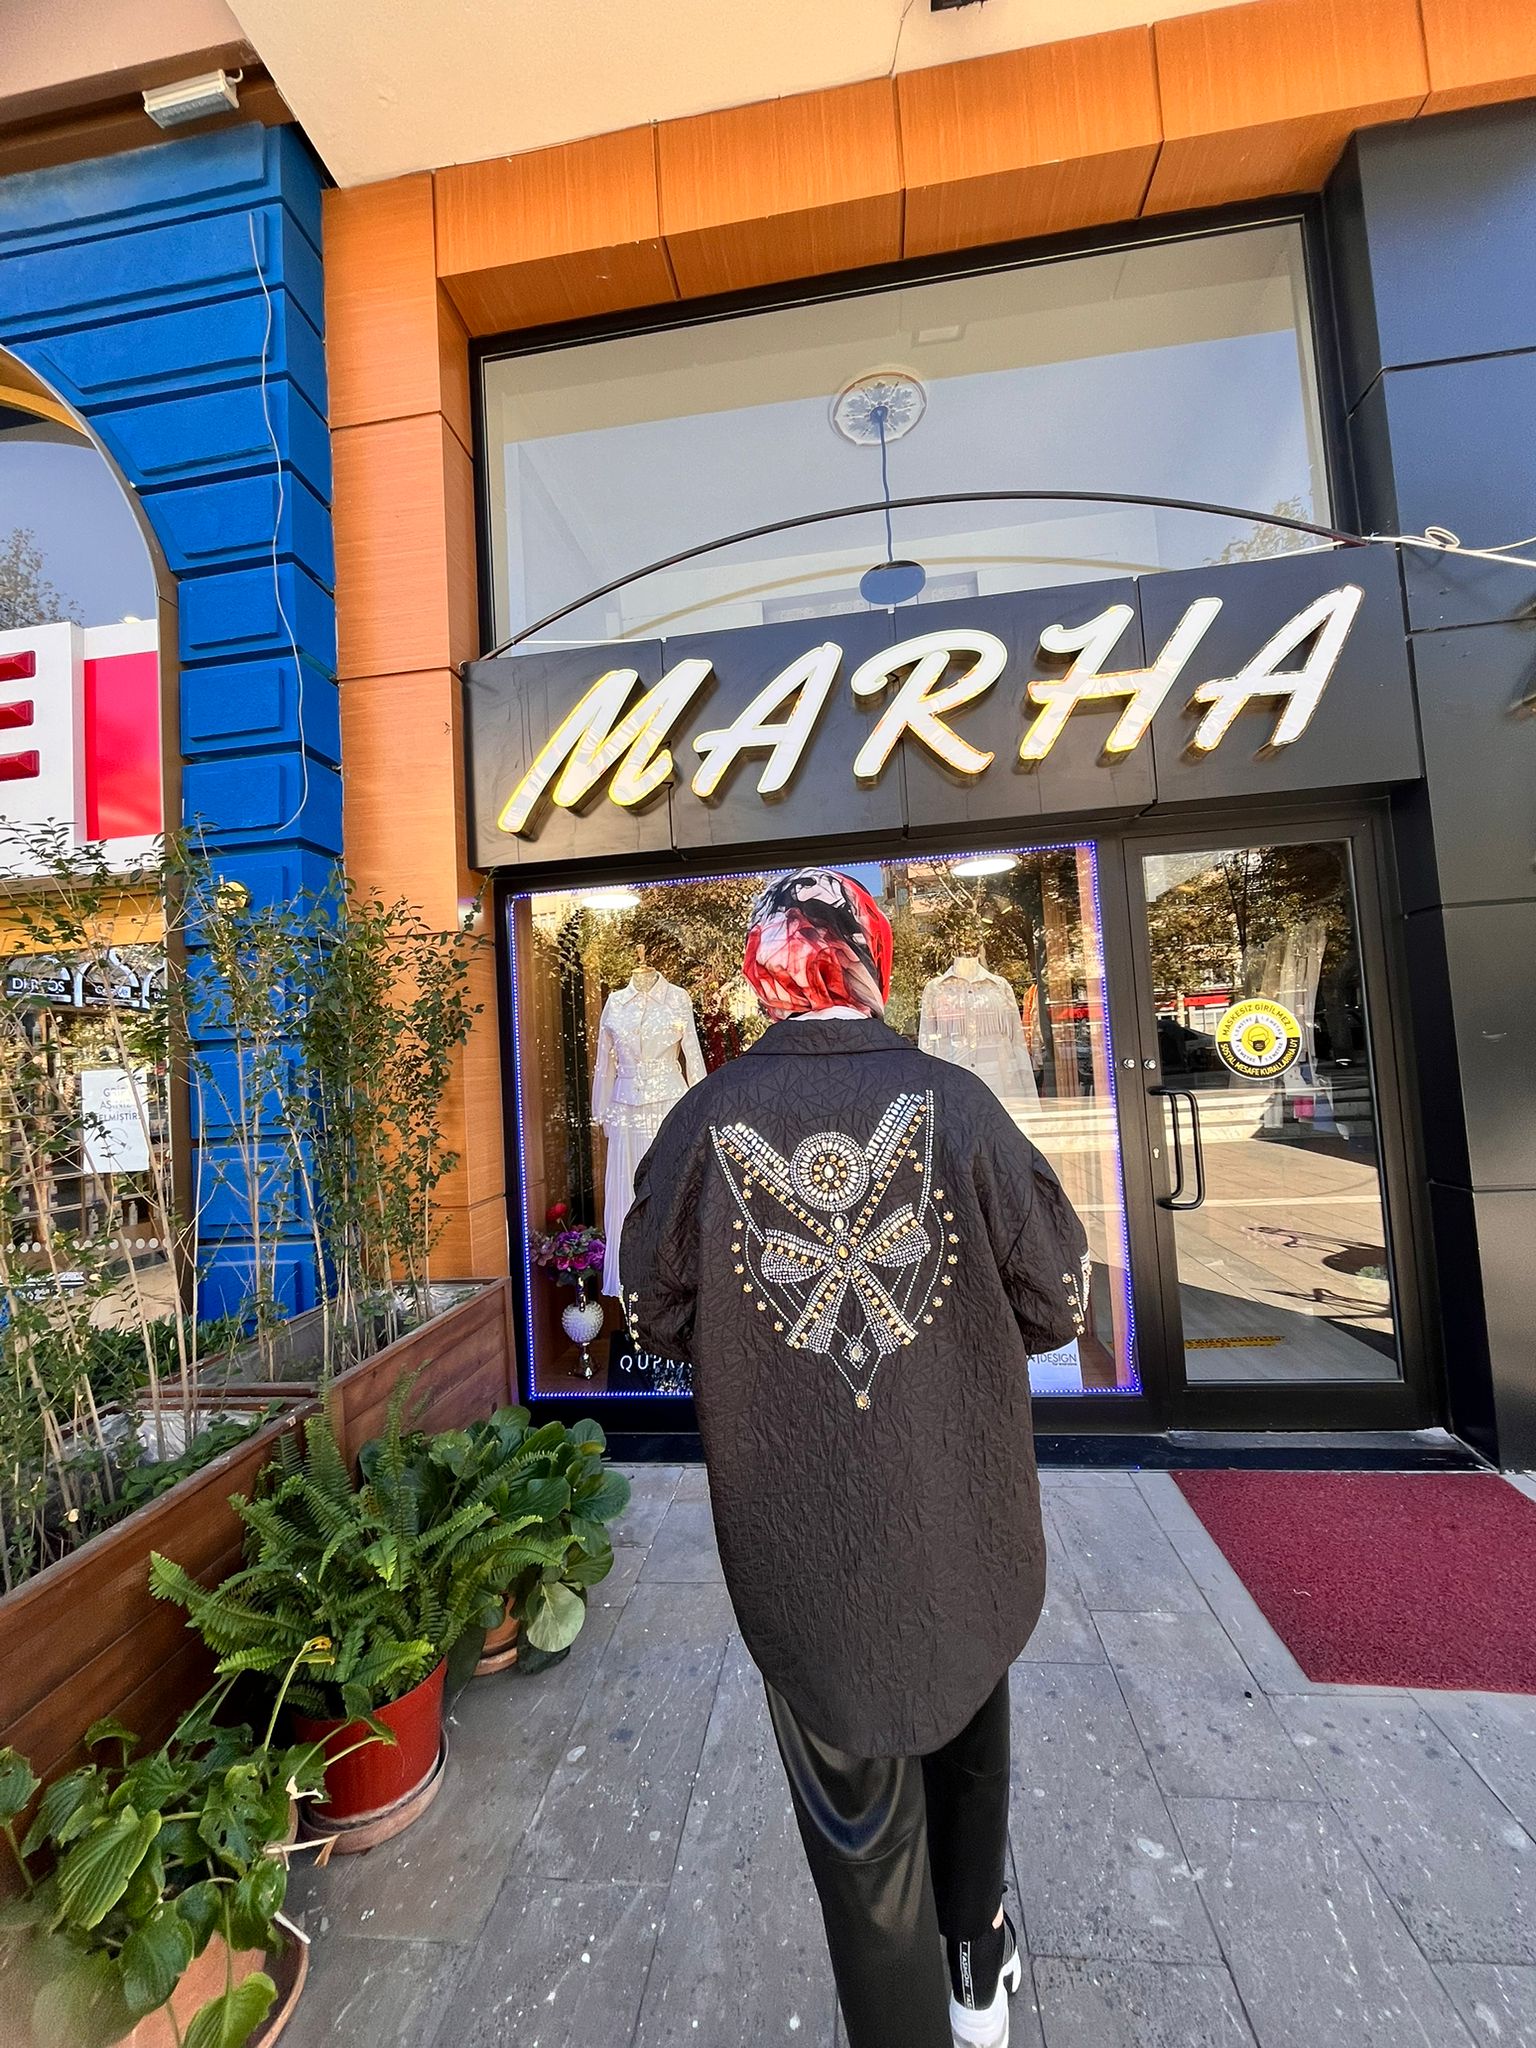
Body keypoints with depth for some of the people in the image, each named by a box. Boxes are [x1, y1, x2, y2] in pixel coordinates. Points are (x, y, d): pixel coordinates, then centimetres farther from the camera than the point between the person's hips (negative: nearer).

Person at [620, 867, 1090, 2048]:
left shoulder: (706, 1118, -17)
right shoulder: (955, 1100, -17)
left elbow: (655, 1314, -5)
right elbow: (1059, 1298, -8)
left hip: (799, 1545, -1)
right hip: (962, 1520, 2)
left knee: (857, 1808, 24)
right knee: (967, 1734, 32)